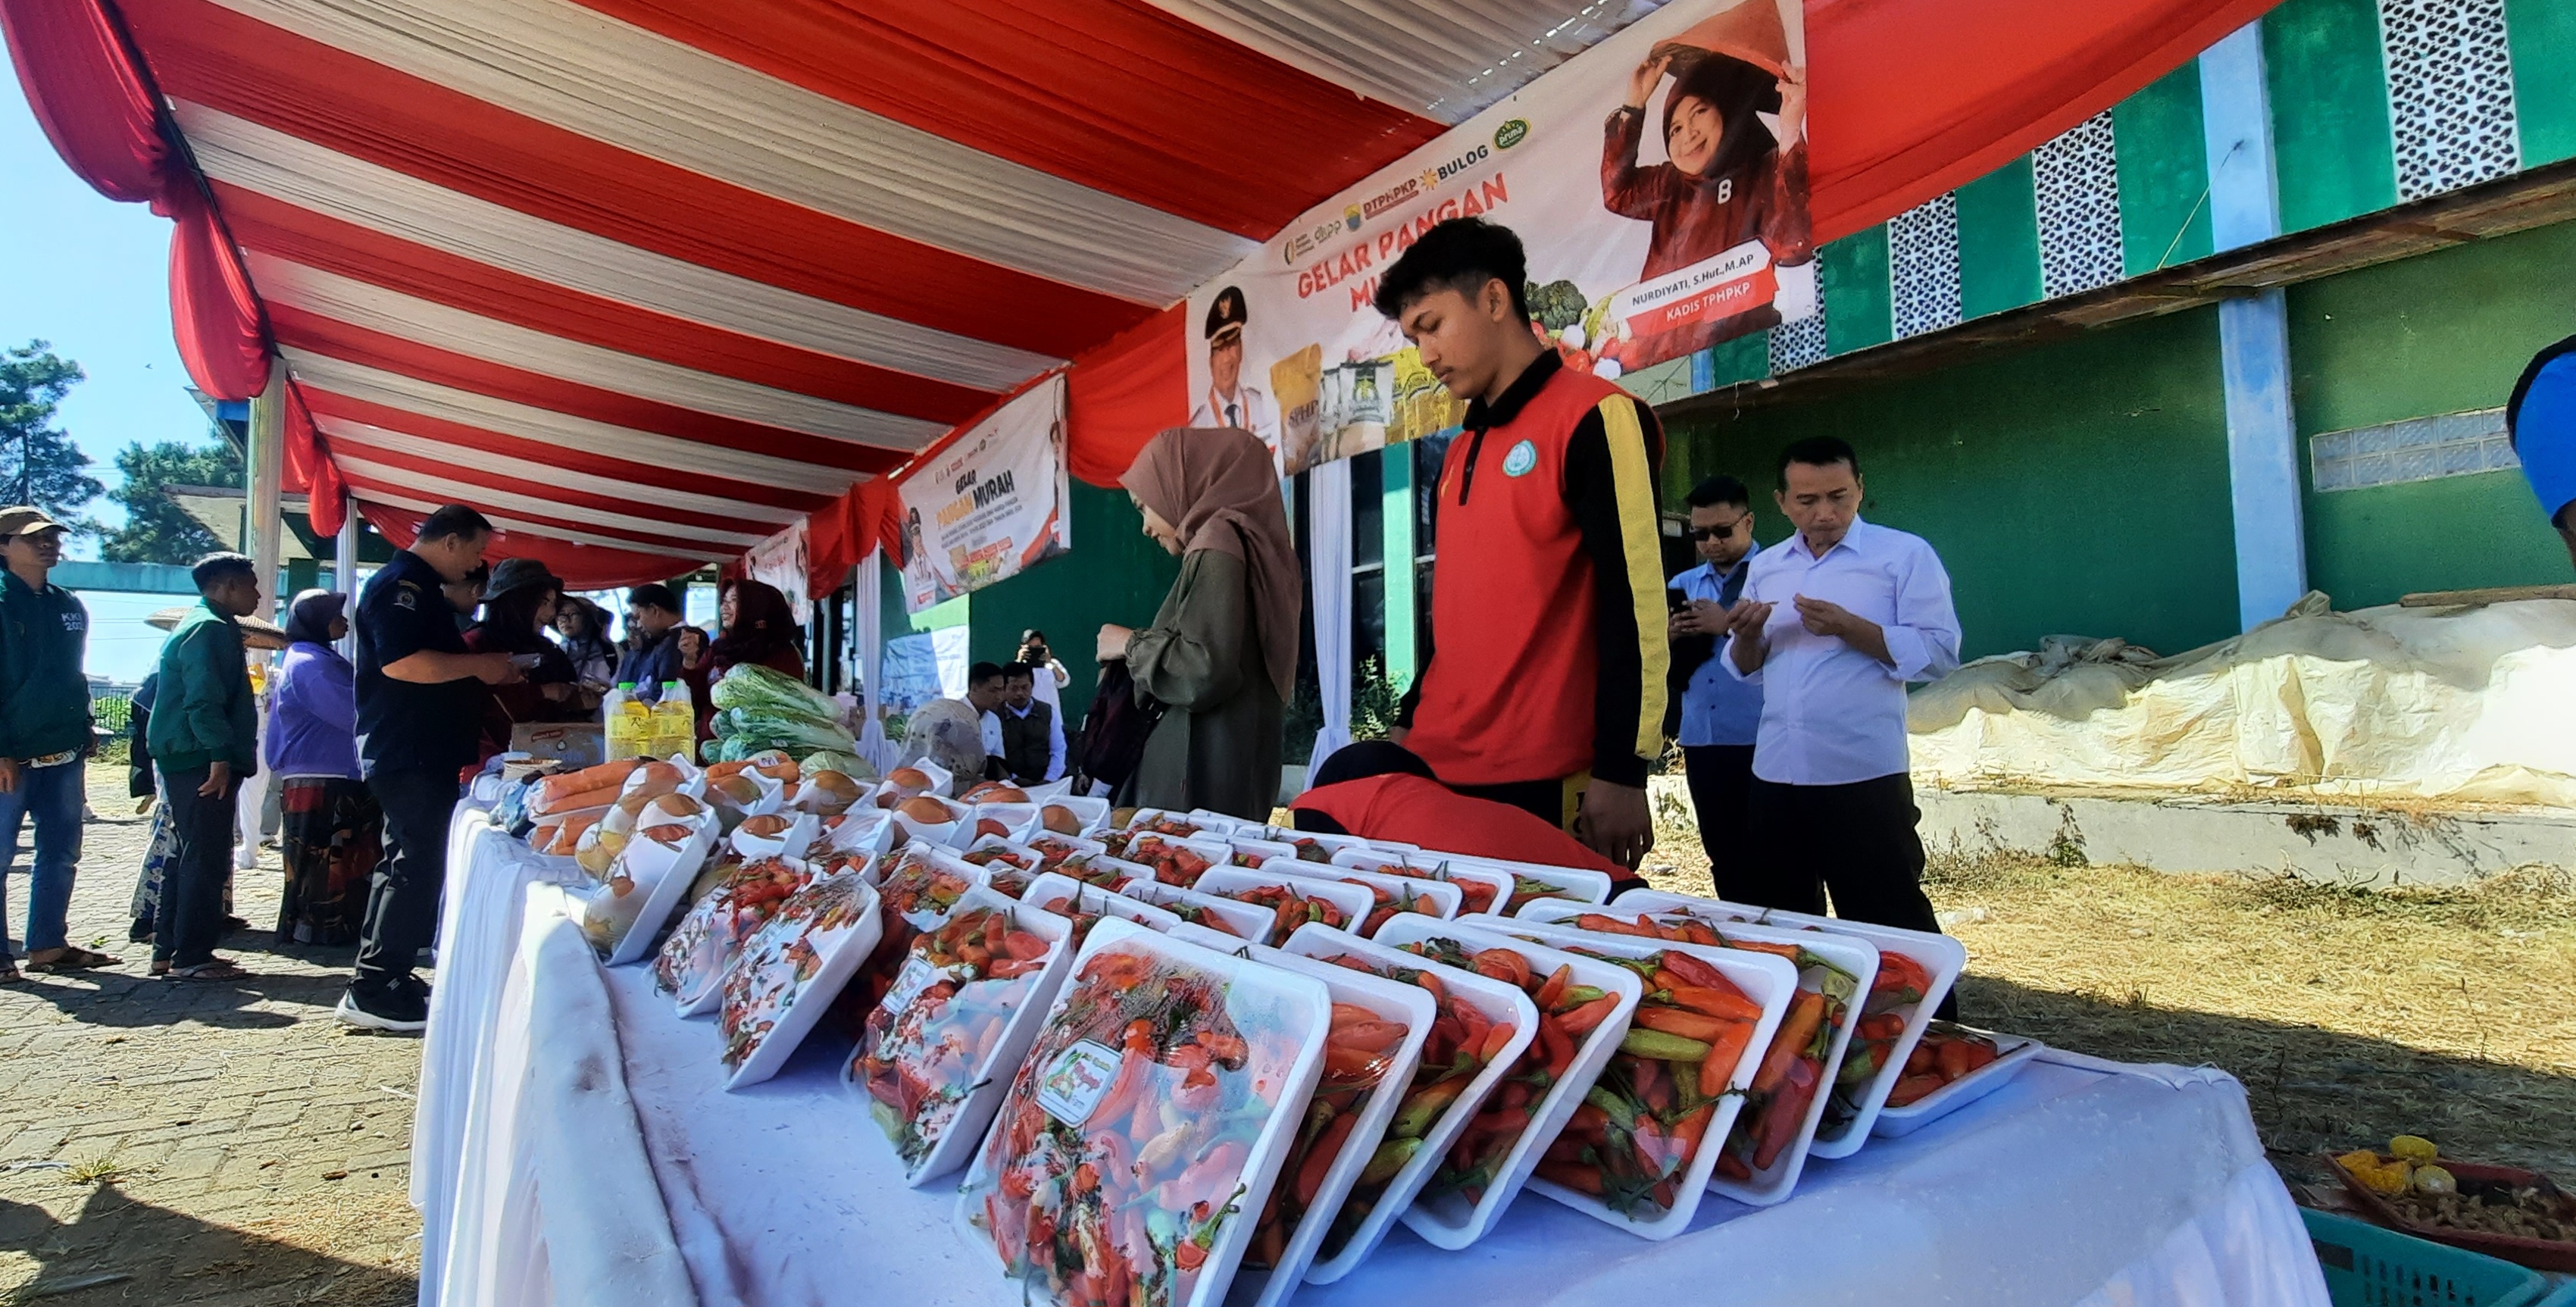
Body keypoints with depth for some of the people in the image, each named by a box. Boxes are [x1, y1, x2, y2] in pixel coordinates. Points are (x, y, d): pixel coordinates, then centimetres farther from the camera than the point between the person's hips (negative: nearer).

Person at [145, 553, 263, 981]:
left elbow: (151, 694, 27)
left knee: (189, 856, 15)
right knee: (206, 858, -7)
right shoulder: (211, 629, -13)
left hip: (185, 759, 11)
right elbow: (204, 700, -23)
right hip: (202, 761, -11)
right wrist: (221, 756, -25)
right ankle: (191, 956, -2)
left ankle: (168, 950, 21)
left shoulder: (203, 626, 19)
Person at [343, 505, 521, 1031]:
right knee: (419, 864, -8)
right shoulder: (400, 584, -14)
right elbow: (400, 662, -27)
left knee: (405, 860, 16)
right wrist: (480, 665, -18)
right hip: (408, 753, -11)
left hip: (421, 752, 11)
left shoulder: (419, 587, 20)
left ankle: (378, 979, 25)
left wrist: (482, 668, 18)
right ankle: (375, 992, -3)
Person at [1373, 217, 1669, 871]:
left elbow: (1635, 607, -13)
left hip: (1543, 781, -7)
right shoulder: (1460, 454, 17)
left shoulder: (1596, 418, -6)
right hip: (1438, 772, 7)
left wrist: (1620, 773, -15)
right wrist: (1409, 723, 19)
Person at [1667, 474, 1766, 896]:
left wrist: (1731, 624, -16)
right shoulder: (1683, 584, 15)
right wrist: (1669, 637, -3)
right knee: (1724, 857, 13)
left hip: (1761, 743, -5)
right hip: (1702, 742, 5)